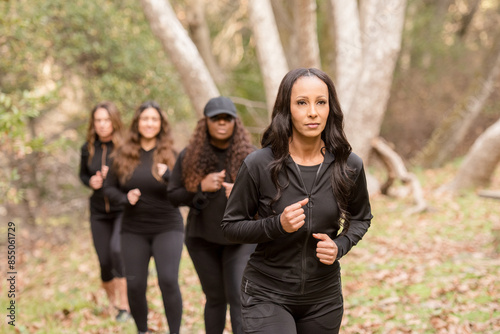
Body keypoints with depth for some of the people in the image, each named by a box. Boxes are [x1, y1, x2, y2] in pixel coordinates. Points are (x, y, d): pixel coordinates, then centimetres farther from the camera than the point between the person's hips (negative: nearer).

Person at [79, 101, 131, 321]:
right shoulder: (88, 148, 1)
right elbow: (83, 174, 16)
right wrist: (91, 182, -5)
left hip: (123, 209, -4)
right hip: (99, 212, 4)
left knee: (117, 249, -26)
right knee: (104, 262, 6)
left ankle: (125, 305, -17)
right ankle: (112, 302, 31)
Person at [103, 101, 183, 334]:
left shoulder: (171, 154, -2)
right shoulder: (124, 154, 3)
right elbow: (109, 187, 9)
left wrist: (168, 175, -25)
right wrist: (125, 198, -11)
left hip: (167, 228, -2)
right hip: (133, 230, 2)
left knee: (168, 280, -16)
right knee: (135, 285, 5)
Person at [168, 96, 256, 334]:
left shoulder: (249, 155, -7)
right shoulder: (189, 156, -3)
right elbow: (173, 195, 1)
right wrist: (201, 187, -16)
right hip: (202, 237, 2)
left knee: (239, 298, -10)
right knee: (215, 298, 13)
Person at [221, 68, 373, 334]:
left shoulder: (349, 166, -6)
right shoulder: (259, 165, -14)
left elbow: (361, 218, 12)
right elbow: (231, 226, -5)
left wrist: (340, 246, -9)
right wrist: (277, 225, -23)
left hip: (323, 298, 4)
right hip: (267, 294, -3)